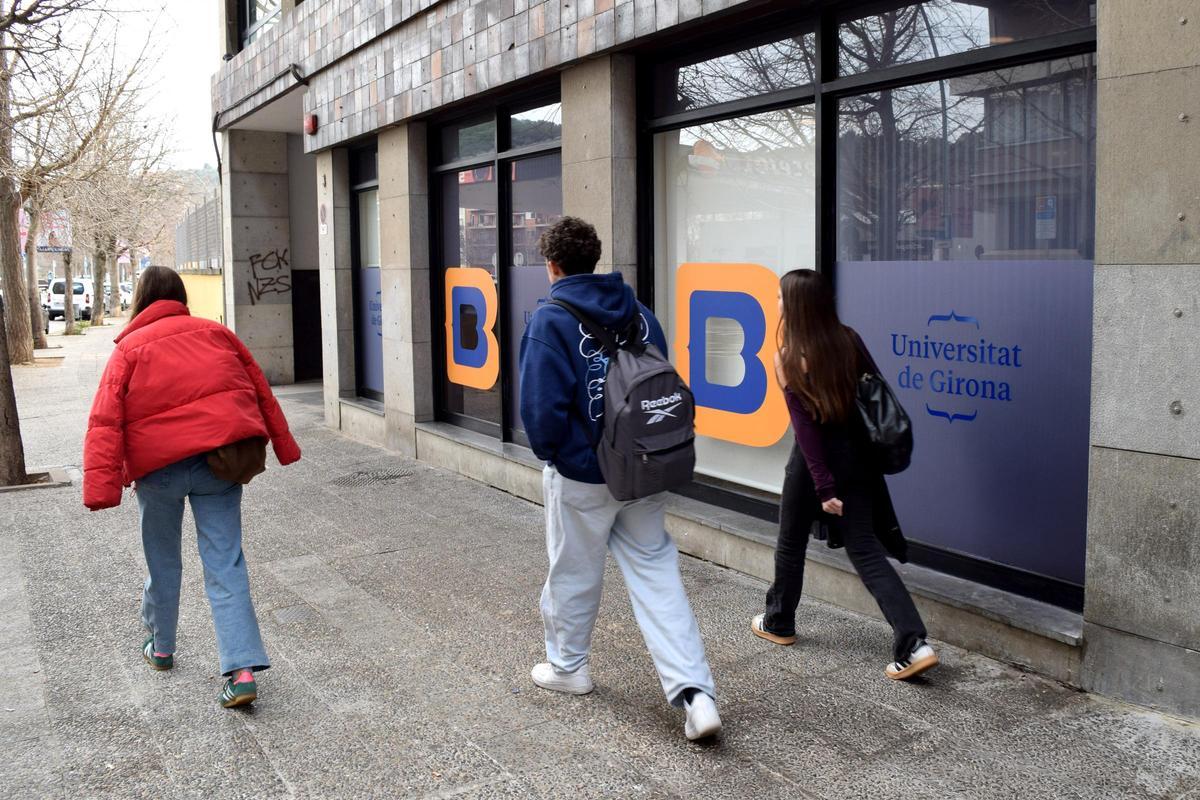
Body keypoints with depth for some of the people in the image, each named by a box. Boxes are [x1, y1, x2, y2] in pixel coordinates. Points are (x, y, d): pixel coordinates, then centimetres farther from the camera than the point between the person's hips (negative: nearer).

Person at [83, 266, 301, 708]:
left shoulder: (129, 349, 1)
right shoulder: (216, 333, 10)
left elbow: (106, 422, -8)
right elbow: (261, 393, 13)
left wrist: (102, 486, -12)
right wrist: (284, 447, 20)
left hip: (159, 466, -1)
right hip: (220, 459, 2)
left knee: (162, 560, 20)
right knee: (225, 564, 2)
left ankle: (161, 647, 39)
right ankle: (243, 670, -8)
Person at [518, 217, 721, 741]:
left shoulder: (551, 320, -13)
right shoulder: (638, 312, 5)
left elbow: (541, 406, -19)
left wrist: (549, 455, -1)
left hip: (582, 476, -4)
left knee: (573, 574, 15)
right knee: (657, 574, 7)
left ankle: (567, 667, 36)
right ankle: (693, 690, -2)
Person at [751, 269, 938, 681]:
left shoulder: (788, 359, -14)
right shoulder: (850, 340, -1)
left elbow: (805, 426, -16)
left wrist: (824, 487, -15)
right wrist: (879, 450, 13)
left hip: (816, 460, -4)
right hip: (858, 457, 4)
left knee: (792, 542, 18)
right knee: (865, 550, 6)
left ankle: (778, 623, 36)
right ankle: (914, 643, -6)